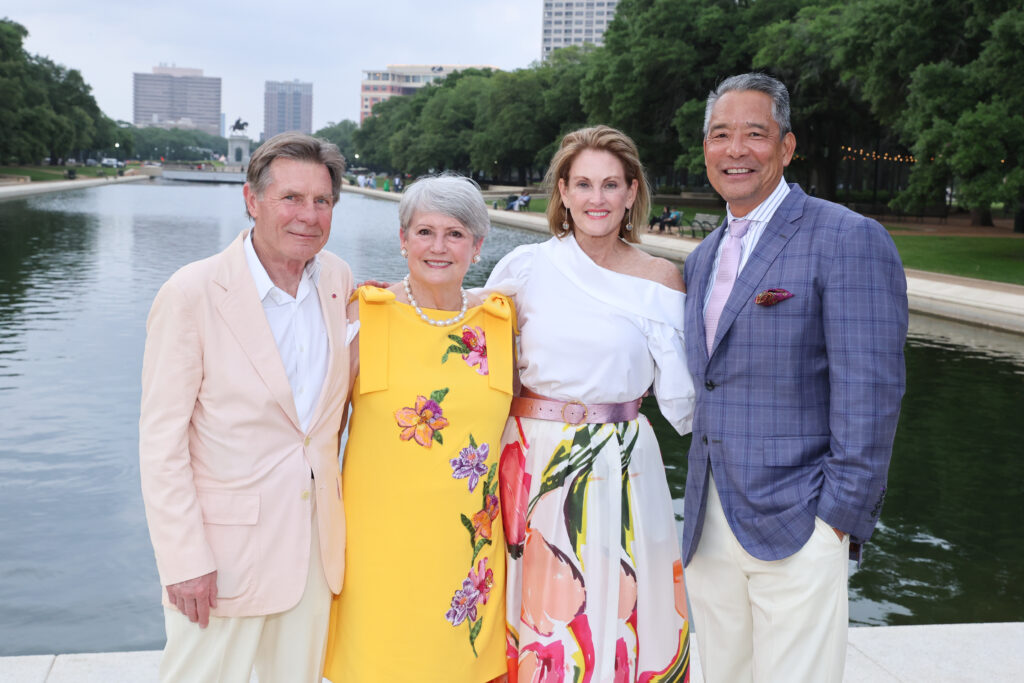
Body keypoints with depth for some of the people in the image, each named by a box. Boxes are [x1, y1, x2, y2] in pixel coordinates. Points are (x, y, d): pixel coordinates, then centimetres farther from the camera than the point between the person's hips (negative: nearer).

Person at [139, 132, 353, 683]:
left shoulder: (337, 278, 2)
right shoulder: (192, 293, -15)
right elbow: (161, 440, -14)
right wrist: (185, 561, -15)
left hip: (315, 542, 5)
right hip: (224, 545, -5)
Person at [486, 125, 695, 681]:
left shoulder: (660, 280, -1)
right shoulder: (525, 266, 0)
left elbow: (681, 405, -4)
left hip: (615, 468, 0)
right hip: (531, 463, 1)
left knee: (612, 615, 6)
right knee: (532, 608, 8)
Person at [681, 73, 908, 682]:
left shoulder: (849, 240, -10)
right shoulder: (703, 258, 15)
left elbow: (870, 393, -14)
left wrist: (840, 516, -16)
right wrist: (699, 506, 15)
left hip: (796, 529, -7)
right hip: (710, 526, 7)